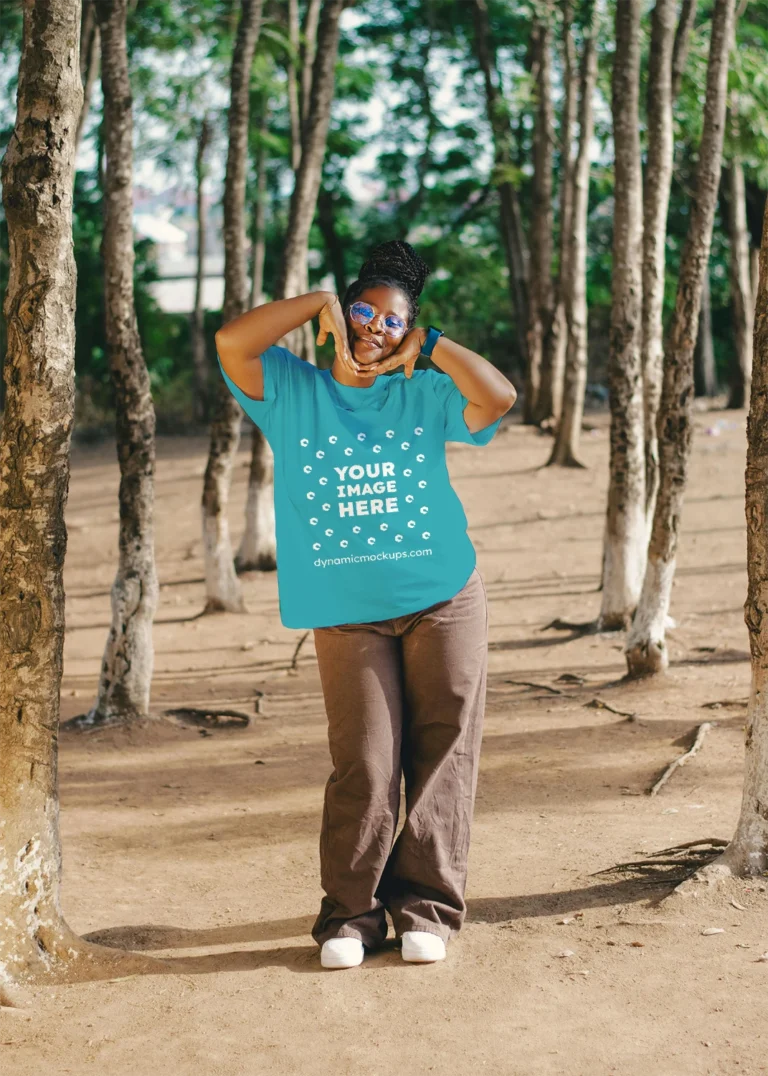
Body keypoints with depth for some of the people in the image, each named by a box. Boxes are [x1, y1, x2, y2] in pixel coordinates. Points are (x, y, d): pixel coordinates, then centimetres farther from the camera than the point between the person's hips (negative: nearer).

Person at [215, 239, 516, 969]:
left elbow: (500, 399, -11)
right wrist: (320, 302, -8)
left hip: (443, 599, 2)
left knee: (442, 752, 1)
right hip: (345, 614, -1)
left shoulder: (423, 395, 6)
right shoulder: (293, 392, 3)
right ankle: (350, 913, 7)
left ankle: (425, 904, 10)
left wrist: (430, 345, -5)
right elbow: (232, 342, -14)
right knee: (364, 765, -6)